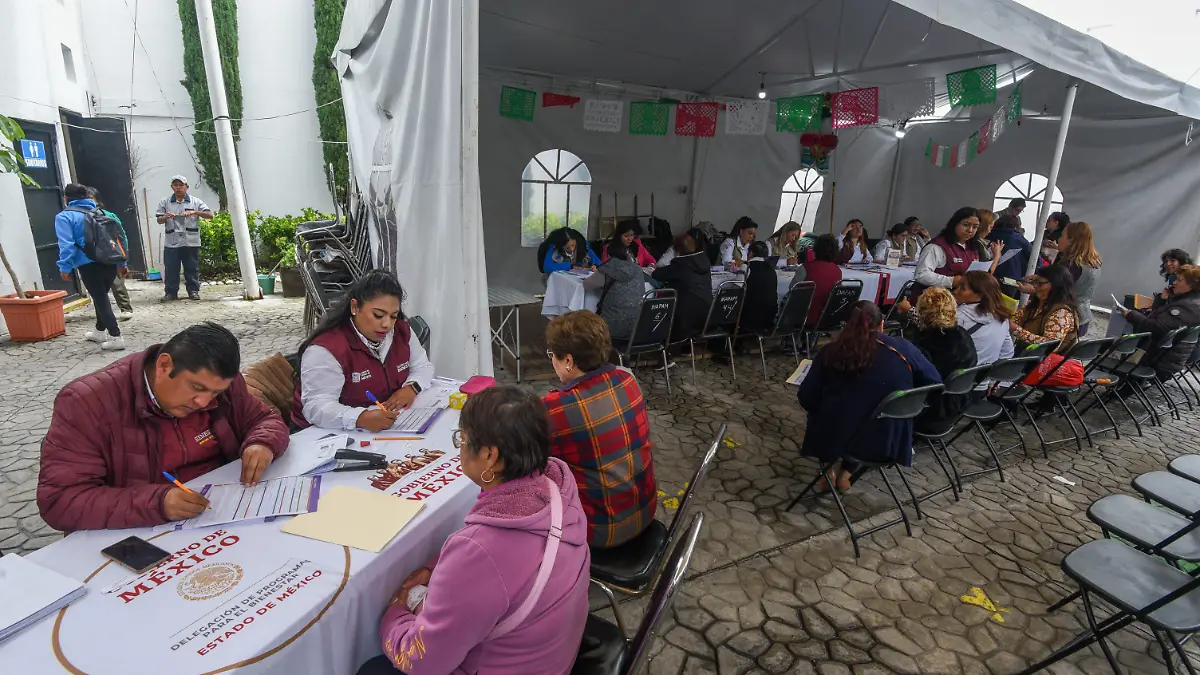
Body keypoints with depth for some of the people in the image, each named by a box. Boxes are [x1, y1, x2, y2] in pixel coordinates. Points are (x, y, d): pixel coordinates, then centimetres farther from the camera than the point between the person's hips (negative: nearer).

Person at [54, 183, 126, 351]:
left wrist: (65, 267, -9)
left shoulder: (64, 216, -2)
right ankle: (100, 331, 32)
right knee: (102, 296, 20)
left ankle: (115, 337, -8)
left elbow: (66, 245, -12)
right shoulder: (100, 212, 16)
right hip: (110, 262, 6)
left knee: (100, 299, -3)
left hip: (89, 265, -6)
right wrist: (121, 263, 18)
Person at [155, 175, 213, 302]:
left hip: (191, 242, -1)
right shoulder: (165, 203, 10)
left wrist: (195, 212, -16)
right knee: (170, 268, 2)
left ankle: (193, 291, 12)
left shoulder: (195, 202, 6)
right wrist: (166, 217, -14)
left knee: (192, 268, 4)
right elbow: (159, 220, 8)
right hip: (171, 242, 1)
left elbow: (210, 215, -1)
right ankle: (171, 292, 8)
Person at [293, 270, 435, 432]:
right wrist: (361, 419, -41)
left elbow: (422, 366, 9)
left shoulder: (402, 331, -1)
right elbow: (316, 407, -25)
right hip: (335, 433, -4)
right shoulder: (327, 348, -19)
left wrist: (411, 388, -12)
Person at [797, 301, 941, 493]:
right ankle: (845, 473, 30)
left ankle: (828, 473, 32)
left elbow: (807, 398, -7)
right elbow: (935, 383, 4)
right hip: (887, 443, 2)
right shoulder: (904, 349, -6)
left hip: (834, 437, -1)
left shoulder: (831, 351, -9)